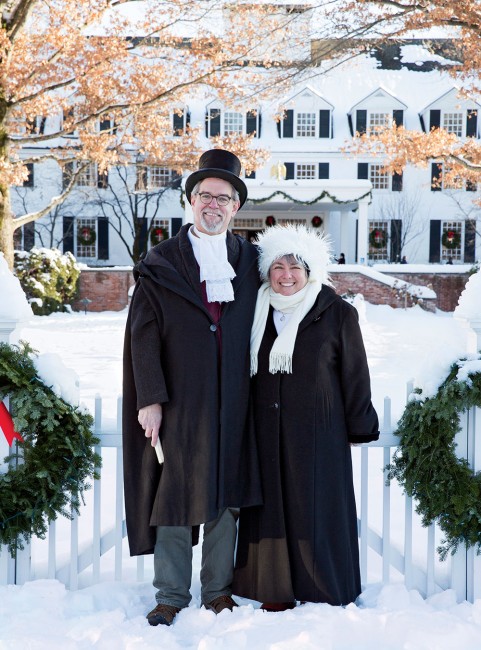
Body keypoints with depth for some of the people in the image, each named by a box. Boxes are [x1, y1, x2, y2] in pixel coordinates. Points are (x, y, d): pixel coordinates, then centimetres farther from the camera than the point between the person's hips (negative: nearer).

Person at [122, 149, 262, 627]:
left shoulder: (249, 261, 11)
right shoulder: (160, 263, 4)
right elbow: (143, 334, -1)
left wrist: (257, 393, 3)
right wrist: (150, 398, -9)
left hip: (232, 402, 2)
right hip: (179, 400, -2)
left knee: (227, 494, 7)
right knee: (175, 494, 1)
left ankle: (218, 589, 19)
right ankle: (171, 596, 11)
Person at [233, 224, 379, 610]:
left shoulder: (337, 313, -2)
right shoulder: (258, 314, 9)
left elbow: (355, 373, 1)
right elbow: (243, 372, 16)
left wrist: (359, 427, 1)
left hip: (317, 433, -3)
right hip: (267, 433, 4)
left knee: (315, 510, 1)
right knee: (272, 506, 5)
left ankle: (323, 594, 13)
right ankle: (275, 593, 14)